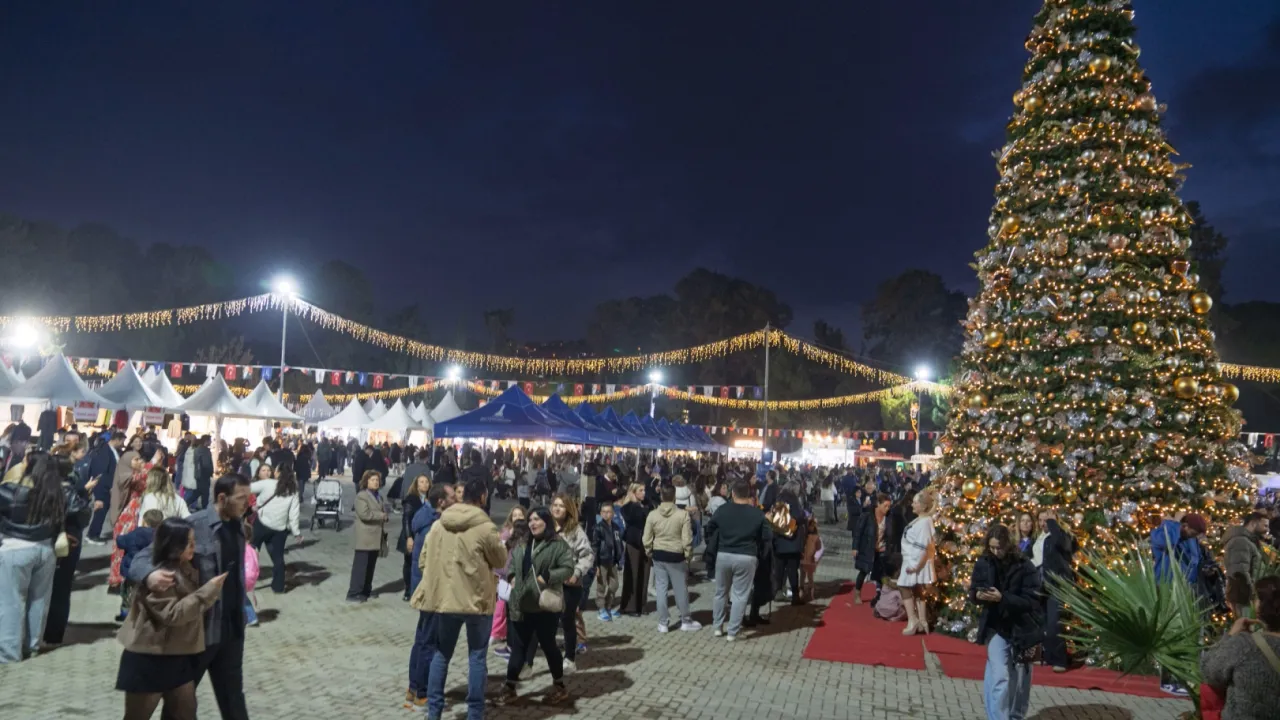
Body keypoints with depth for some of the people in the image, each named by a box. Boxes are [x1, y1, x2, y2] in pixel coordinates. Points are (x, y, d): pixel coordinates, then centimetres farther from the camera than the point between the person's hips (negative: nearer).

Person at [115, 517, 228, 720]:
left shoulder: (186, 569, 7)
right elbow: (172, 613, -26)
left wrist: (211, 591, 6)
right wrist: (207, 591, -25)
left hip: (178, 656, 8)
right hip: (149, 658, -8)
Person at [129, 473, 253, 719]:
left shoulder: (239, 526, 4)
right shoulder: (193, 526, -16)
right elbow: (145, 556, -17)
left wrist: (241, 610, 9)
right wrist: (149, 574, -38)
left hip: (232, 628, 5)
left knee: (232, 695, 18)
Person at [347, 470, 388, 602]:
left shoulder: (378, 497, 18)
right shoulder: (361, 496, -8)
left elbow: (383, 513, 22)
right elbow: (364, 514, -21)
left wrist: (384, 532, 12)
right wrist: (381, 515, -12)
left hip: (376, 537, 8)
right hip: (365, 537, -8)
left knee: (371, 566, 13)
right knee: (360, 566, -6)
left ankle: (366, 591, 23)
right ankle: (353, 594, -3)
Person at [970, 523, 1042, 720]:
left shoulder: (1025, 567, -15)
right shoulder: (983, 564, -6)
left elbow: (1031, 601, -17)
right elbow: (973, 594, 4)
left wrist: (1002, 598, -29)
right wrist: (978, 595, -20)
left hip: (1021, 629, 0)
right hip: (996, 628, 0)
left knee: (1019, 680, 15)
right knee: (999, 678, -10)